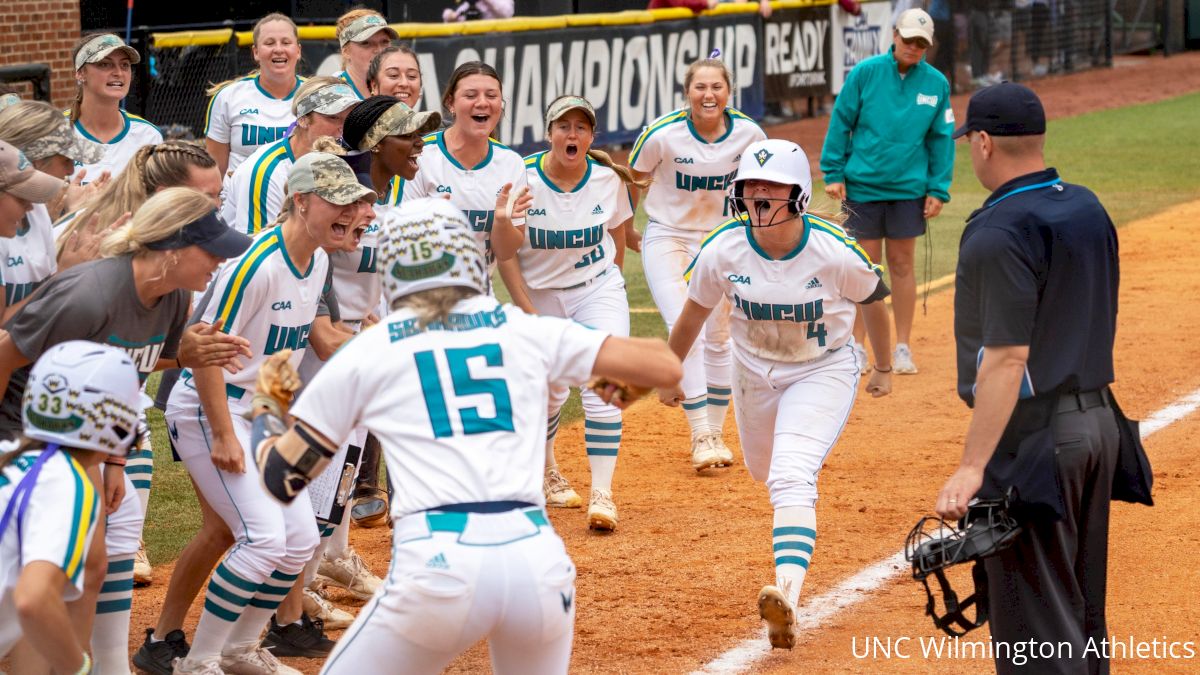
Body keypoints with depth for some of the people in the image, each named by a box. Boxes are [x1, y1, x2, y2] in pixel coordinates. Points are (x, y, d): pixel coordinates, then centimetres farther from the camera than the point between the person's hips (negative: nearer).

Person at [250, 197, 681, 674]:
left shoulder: (365, 353, 12)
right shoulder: (529, 331, 14)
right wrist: (623, 381, 36)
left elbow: (280, 476, 17)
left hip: (437, 564, -2)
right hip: (537, 558, 2)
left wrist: (265, 410, 38)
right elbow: (665, 367, 14)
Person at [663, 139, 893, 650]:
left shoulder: (835, 253, -27)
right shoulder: (723, 250, -21)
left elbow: (872, 300, -5)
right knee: (762, 469, 25)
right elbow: (693, 313, -2)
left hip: (823, 371, -4)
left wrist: (883, 368, 9)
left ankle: (787, 594, -36)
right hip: (754, 371, 4)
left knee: (789, 479, -24)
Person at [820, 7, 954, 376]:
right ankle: (857, 347, 13)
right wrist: (833, 173, -4)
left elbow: (941, 139, 5)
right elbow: (841, 123, -1)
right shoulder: (865, 73, -6)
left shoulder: (936, 83, 0)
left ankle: (903, 347, 16)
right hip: (863, 186, -1)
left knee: (902, 264, 7)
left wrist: (939, 190, 1)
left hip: (909, 188, 1)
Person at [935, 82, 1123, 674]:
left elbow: (1007, 359, -24)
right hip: (1099, 422, 9)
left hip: (1032, 439, -9)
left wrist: (971, 467, -25)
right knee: (1082, 613, 19)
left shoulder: (1000, 232, -19)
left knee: (1032, 624, -4)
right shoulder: (1090, 210, 9)